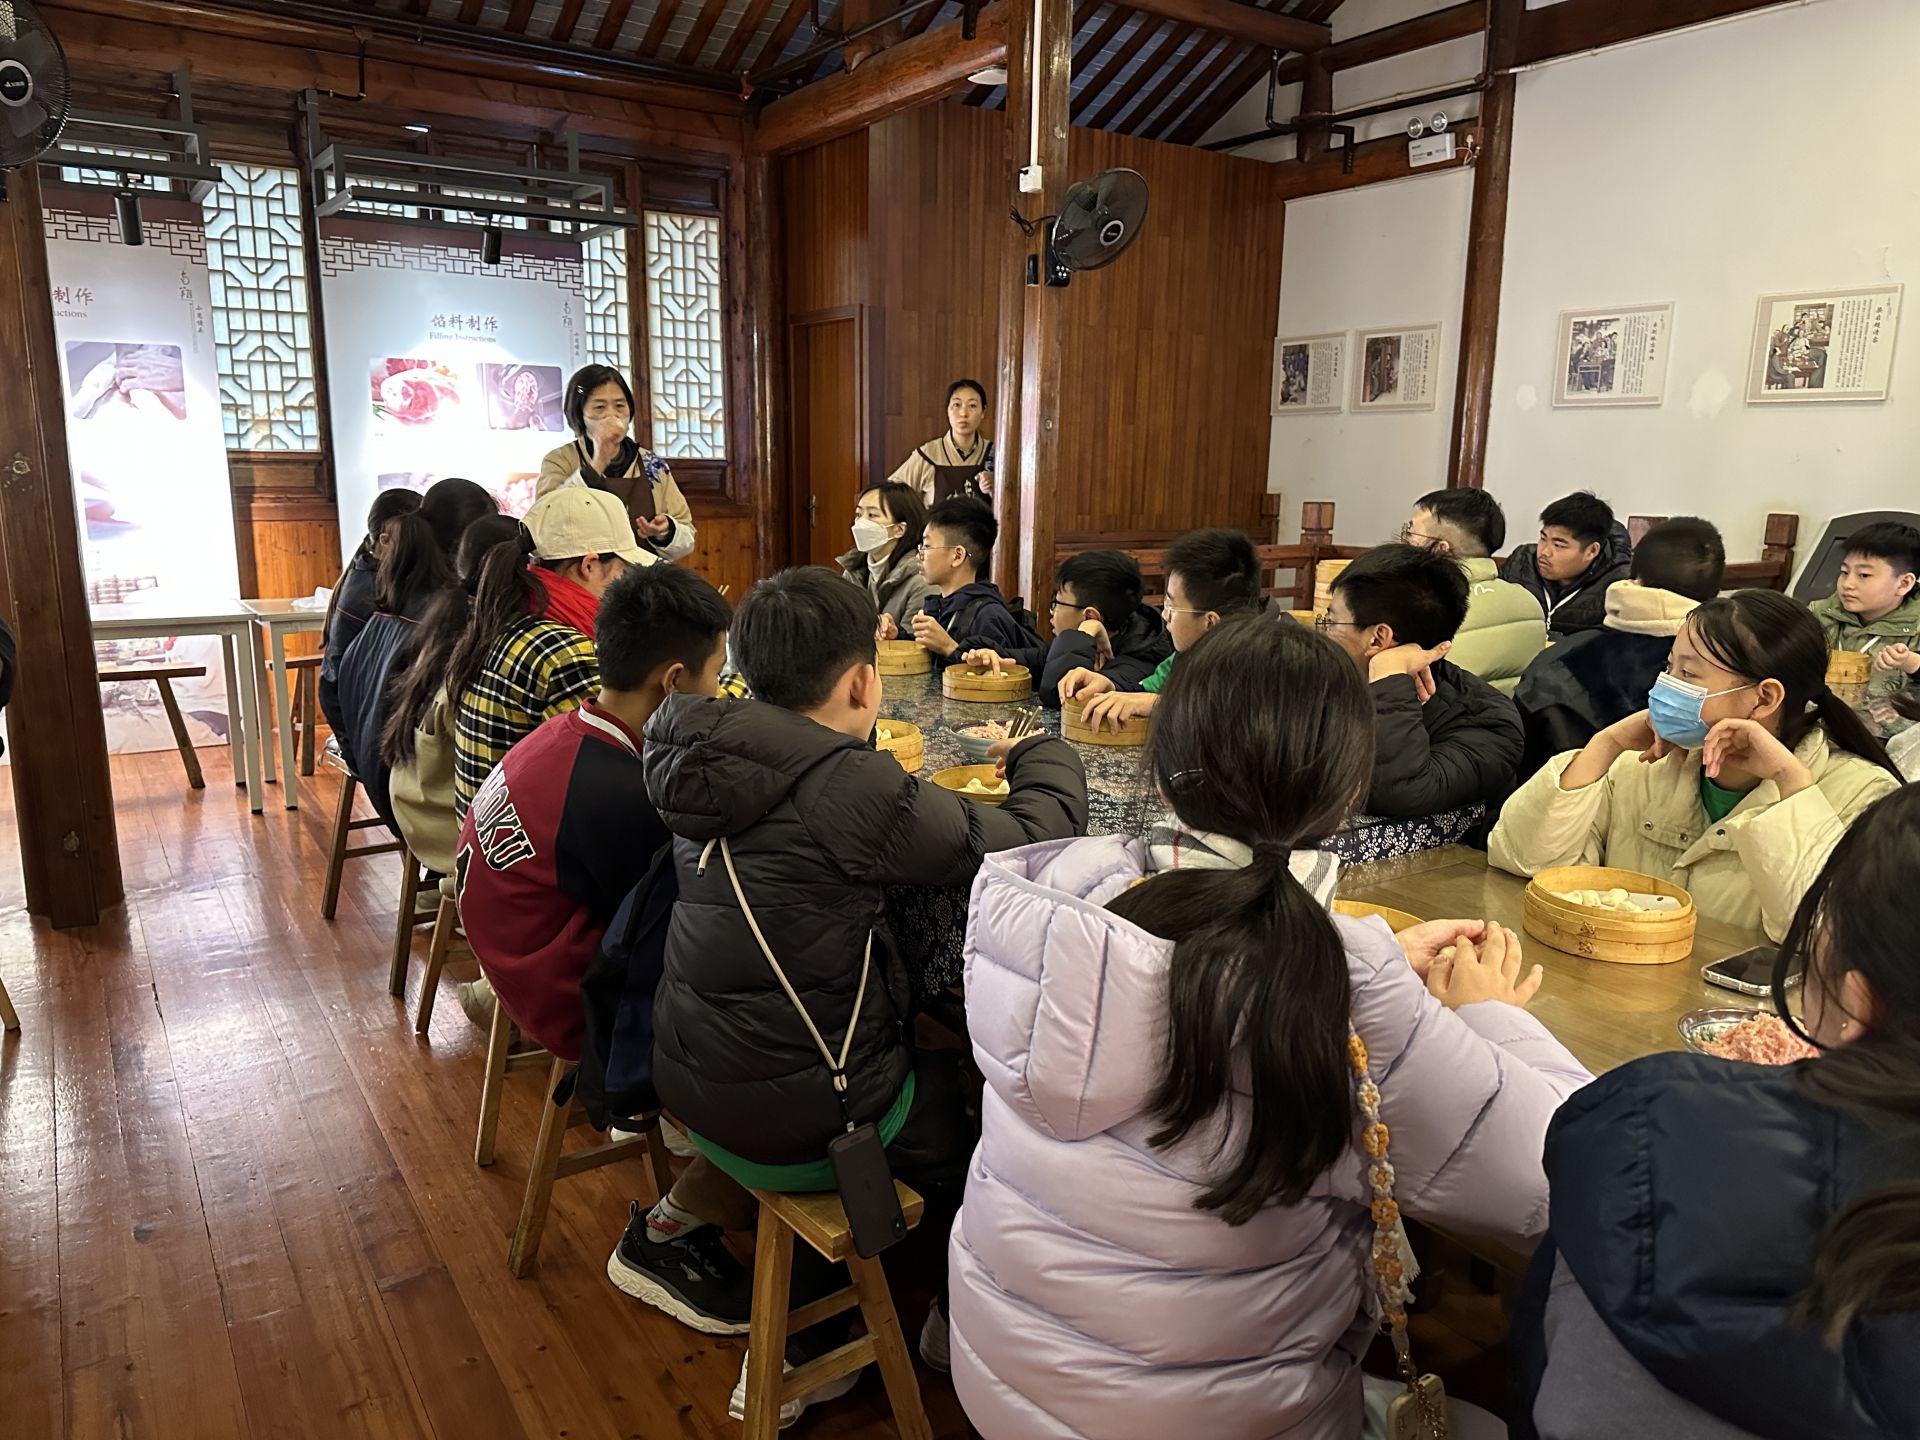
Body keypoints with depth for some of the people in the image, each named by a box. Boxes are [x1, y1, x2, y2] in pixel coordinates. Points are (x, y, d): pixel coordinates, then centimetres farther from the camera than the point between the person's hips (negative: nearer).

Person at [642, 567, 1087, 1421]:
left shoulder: (708, 757, -4)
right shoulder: (851, 790, -27)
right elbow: (1037, 837, -21)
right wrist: (1042, 752, -1)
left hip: (690, 1088, 7)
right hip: (795, 1132, -7)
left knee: (929, 1064, 27)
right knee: (977, 1119, 19)